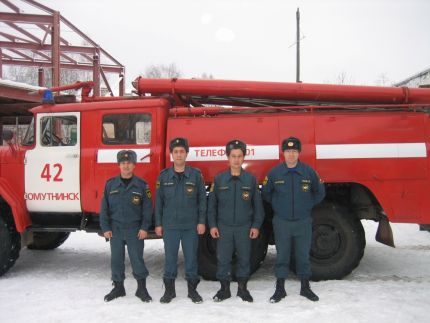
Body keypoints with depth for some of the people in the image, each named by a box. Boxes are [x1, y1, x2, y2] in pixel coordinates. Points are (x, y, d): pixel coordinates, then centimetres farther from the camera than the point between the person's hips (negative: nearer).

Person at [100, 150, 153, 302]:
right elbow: (104, 207, 4)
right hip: (115, 229, 2)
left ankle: (142, 288, 14)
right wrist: (105, 228, -1)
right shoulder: (110, 184, 3)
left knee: (137, 259, 1)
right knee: (116, 259, 10)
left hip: (135, 229, -2)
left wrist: (144, 227, -8)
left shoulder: (141, 185, -2)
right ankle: (118, 287, 25)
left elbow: (147, 208, -1)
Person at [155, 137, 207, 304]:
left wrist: (201, 221, -3)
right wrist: (158, 224, 3)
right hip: (169, 225, 1)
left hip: (191, 225, -1)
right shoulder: (164, 176, 4)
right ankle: (169, 290, 22)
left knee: (191, 257, 7)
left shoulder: (196, 174, 0)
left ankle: (192, 289, 22)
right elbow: (159, 201, 6)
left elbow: (202, 199, 2)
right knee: (170, 257, 8)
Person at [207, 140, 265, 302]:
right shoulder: (219, 179, 1)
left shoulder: (251, 179, 0)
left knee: (244, 258, 9)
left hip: (244, 227, 0)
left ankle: (242, 288, 24)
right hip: (224, 227, 0)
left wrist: (256, 225, -1)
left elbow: (257, 205, 3)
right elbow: (212, 204, 4)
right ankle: (224, 289, 20)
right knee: (223, 258, 5)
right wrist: (212, 225, 0)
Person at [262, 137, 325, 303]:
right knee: (282, 256, 6)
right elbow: (265, 193, 11)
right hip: (281, 222, 0)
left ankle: (305, 287, 25)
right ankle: (280, 289, 17)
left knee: (303, 255, 10)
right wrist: (277, 205, 8)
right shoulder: (274, 172, -4)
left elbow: (320, 192, 11)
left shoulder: (309, 171, -3)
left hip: (303, 222, 1)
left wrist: (308, 205, 7)